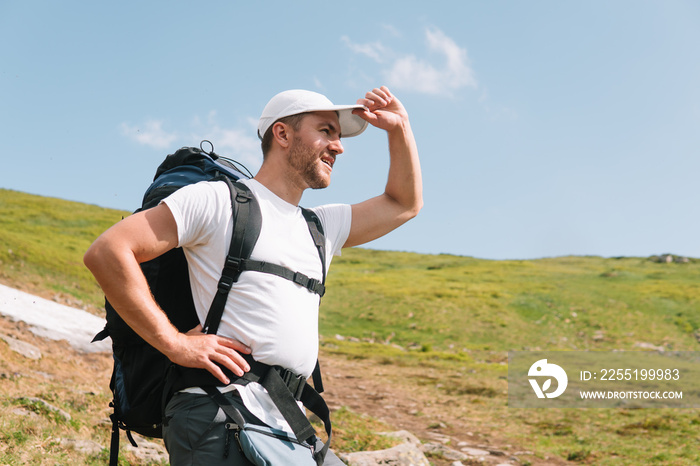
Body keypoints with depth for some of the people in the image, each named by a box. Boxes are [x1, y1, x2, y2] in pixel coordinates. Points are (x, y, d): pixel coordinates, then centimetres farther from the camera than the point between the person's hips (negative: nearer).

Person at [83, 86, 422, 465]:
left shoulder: (322, 227, 22)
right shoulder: (216, 200, 0)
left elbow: (404, 204, 32)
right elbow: (106, 253, -8)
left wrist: (399, 127, 20)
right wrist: (175, 344, -13)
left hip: (289, 428, 7)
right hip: (220, 418, -7)